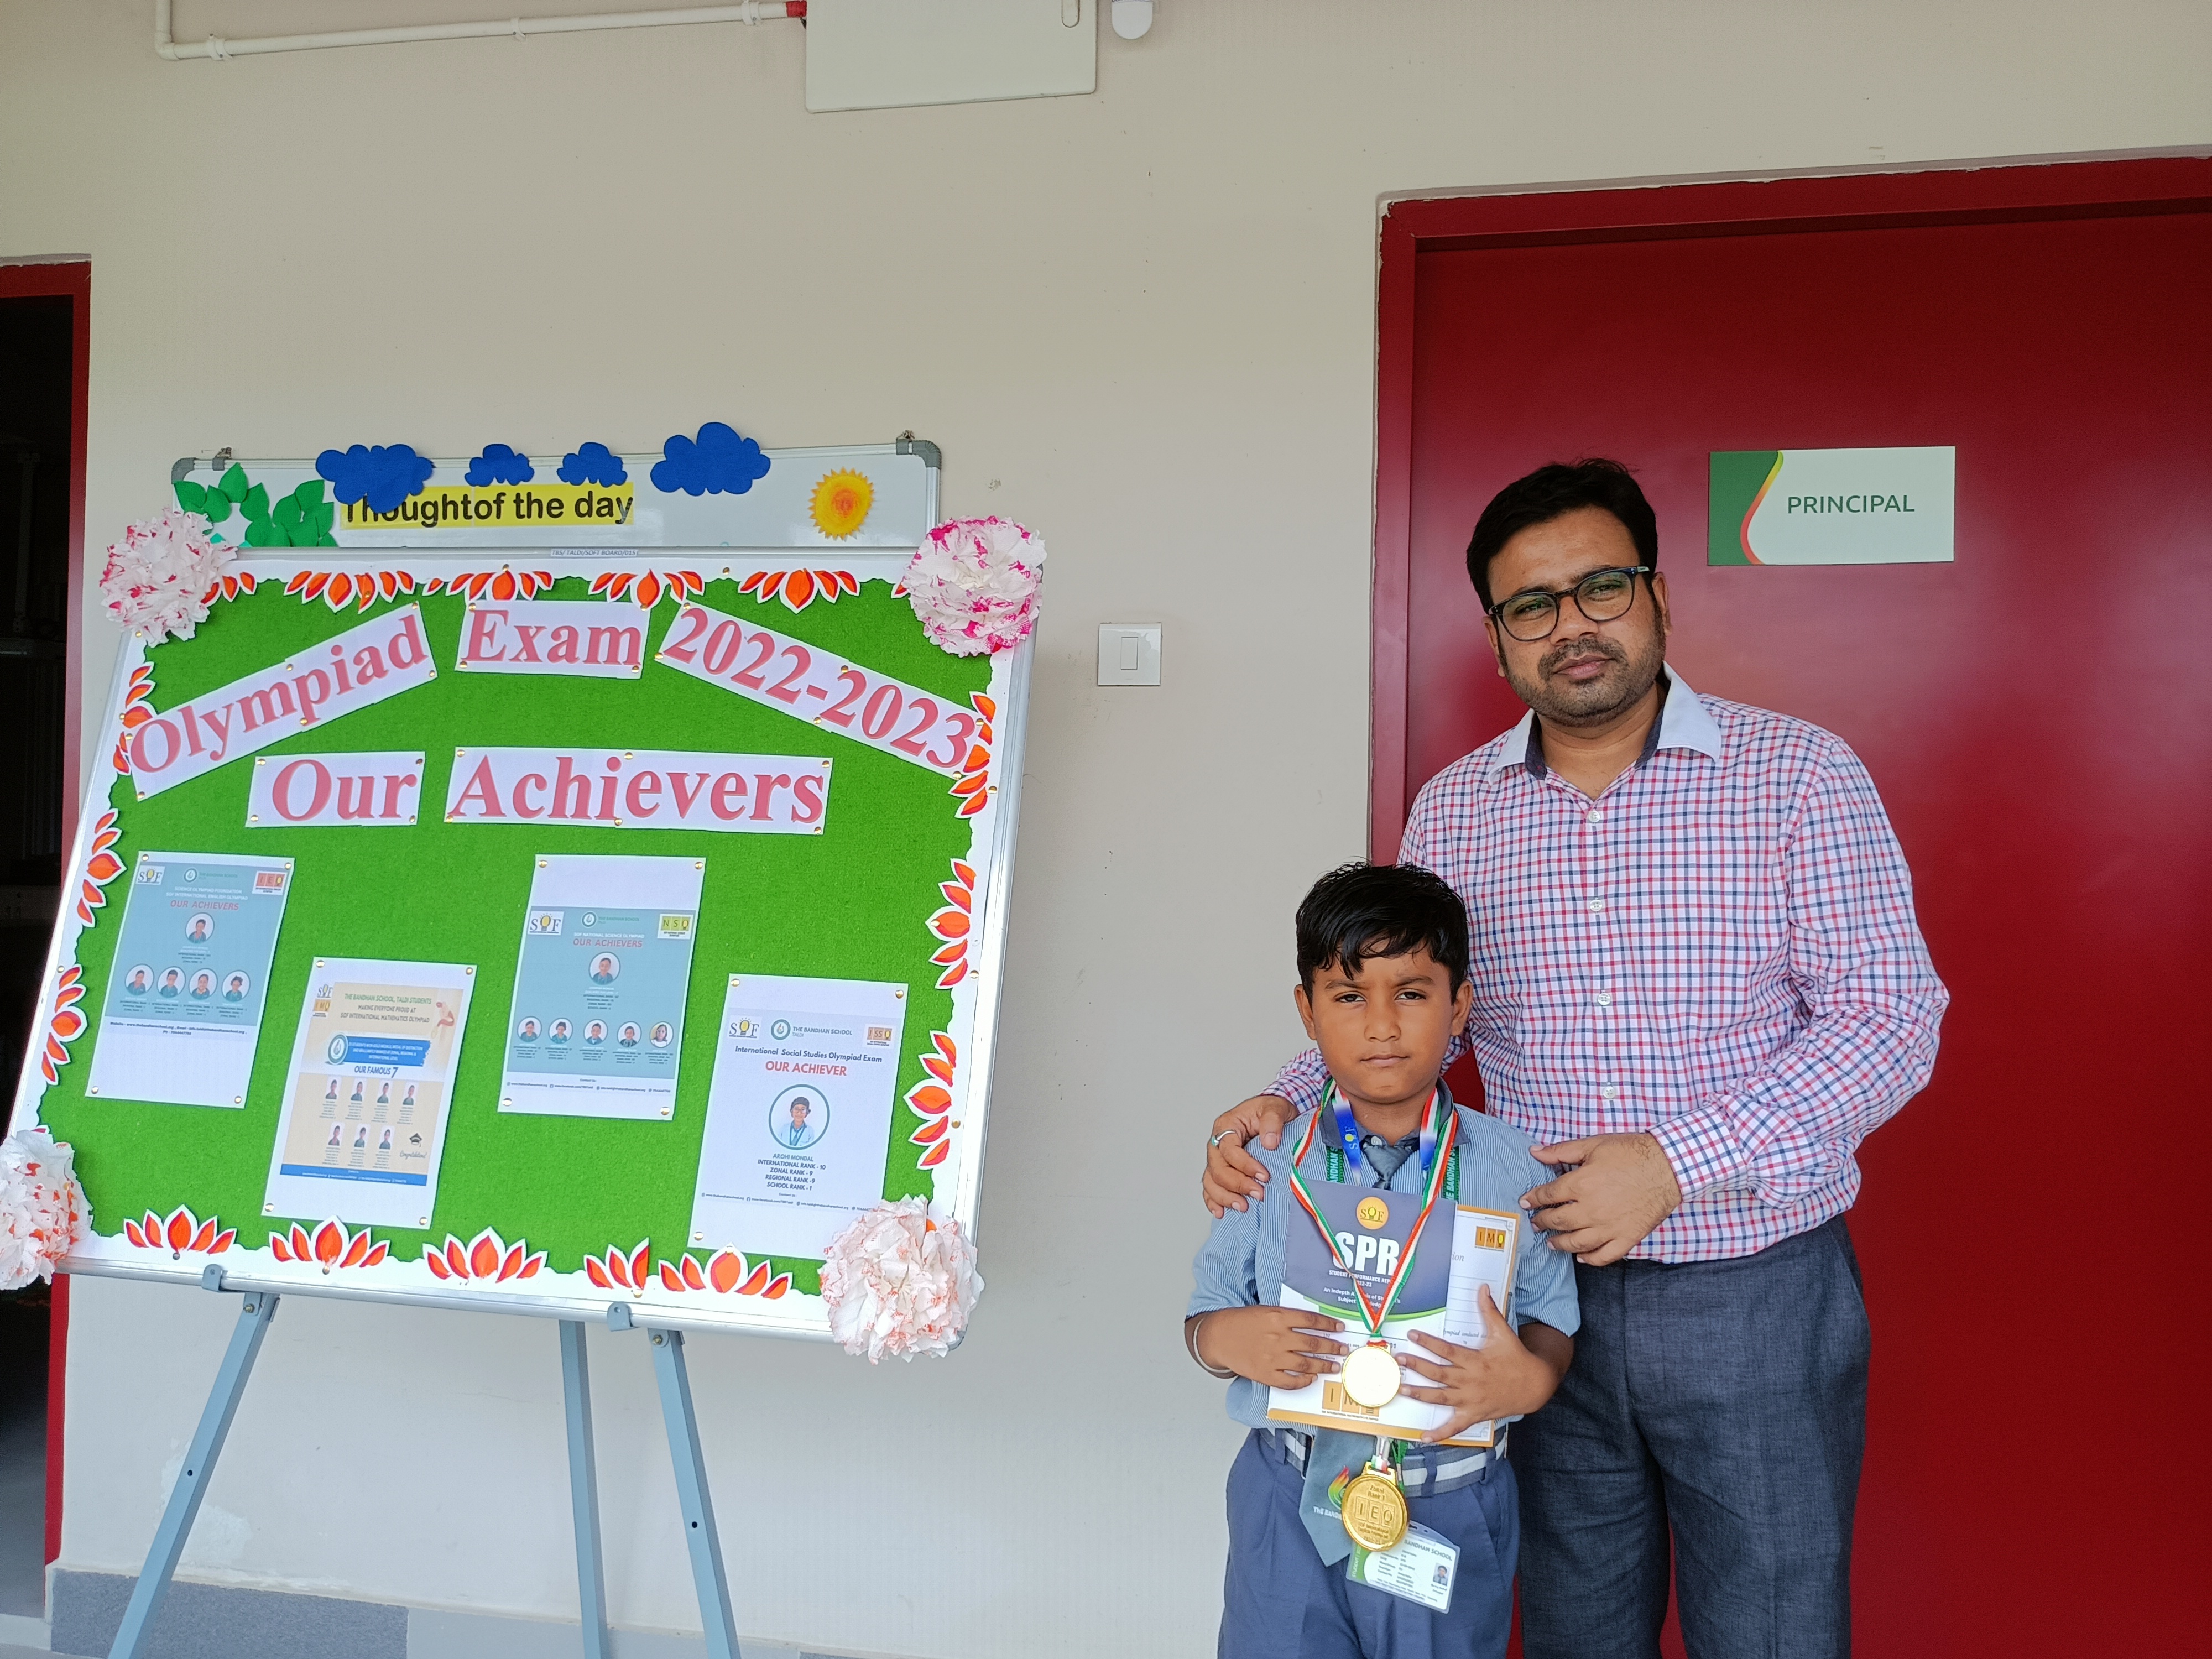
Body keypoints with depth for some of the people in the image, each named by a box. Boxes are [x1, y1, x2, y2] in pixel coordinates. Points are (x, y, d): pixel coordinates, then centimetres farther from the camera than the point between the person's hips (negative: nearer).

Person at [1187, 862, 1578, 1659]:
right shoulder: (1268, 1166, -2)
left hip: (1450, 1511, 0)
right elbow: (1209, 1308, 6)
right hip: (1290, 1505, 1)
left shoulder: (1514, 1170, -4)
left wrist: (1535, 1378, -17)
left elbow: (1552, 1318, 3)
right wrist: (1222, 1338, -16)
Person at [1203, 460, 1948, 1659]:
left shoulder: (1798, 773, -8)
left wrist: (1679, 1160, -21)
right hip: (1545, 1298, 3)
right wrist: (1291, 1105, -10)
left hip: (1758, 1301, -3)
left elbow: (1890, 1018, -12)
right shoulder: (1450, 810, 4)